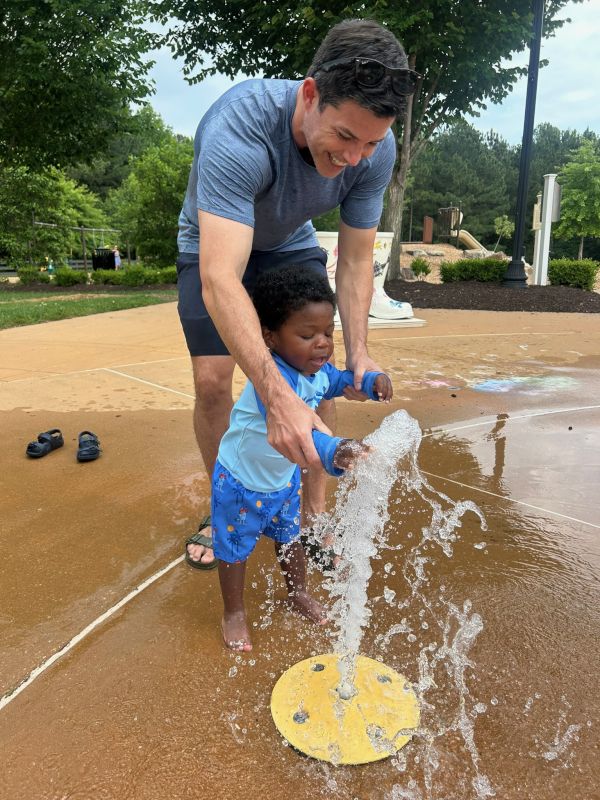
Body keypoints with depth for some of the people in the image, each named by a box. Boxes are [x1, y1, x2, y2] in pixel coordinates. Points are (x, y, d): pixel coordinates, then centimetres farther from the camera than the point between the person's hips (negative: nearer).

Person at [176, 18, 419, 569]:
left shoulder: (376, 149, -26)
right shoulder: (238, 129, -41)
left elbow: (355, 261, -17)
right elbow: (220, 279, -50)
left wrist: (358, 354, -31)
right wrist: (277, 398, -59)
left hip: (291, 245, 3)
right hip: (215, 246, -3)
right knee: (212, 380, -13)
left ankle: (314, 513, 10)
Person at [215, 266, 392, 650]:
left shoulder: (318, 368, -13)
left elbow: (337, 381, 11)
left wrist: (371, 380, -8)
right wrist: (333, 452, -72)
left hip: (286, 477, 7)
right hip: (243, 480, -7)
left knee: (291, 536, 25)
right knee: (235, 547, 14)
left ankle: (298, 593, 51)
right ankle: (234, 613, 37)